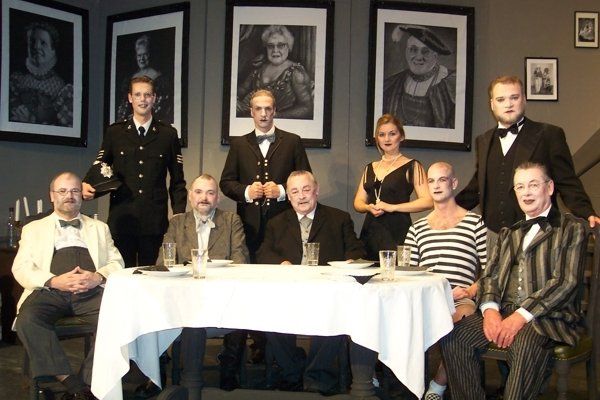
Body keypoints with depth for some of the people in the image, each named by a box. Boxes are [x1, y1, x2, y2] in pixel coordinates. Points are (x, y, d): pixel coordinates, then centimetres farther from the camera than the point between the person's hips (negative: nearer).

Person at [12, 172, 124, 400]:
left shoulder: (99, 228, 27)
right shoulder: (34, 229, 22)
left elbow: (117, 263, 17)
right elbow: (21, 269, 9)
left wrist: (98, 276, -7)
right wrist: (54, 281, -11)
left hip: (92, 292, 1)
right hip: (50, 291, 0)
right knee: (27, 320, -34)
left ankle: (86, 382, -23)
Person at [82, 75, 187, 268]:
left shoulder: (168, 134, 9)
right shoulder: (114, 132, 10)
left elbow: (177, 180, 10)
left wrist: (179, 214, 1)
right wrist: (86, 185, -10)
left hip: (155, 221, 0)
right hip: (121, 218, 0)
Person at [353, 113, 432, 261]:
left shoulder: (412, 166, 2)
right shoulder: (370, 168, 17)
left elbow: (427, 201, -9)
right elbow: (358, 202, 17)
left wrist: (392, 207, -12)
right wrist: (369, 208, -5)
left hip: (397, 234, -4)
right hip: (370, 232, 4)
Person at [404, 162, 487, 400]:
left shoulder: (474, 222, 12)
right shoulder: (417, 228, 23)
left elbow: (489, 269, 5)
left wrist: (470, 291, -11)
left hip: (460, 299, -2)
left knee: (461, 320, -37)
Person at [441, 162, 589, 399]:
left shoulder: (572, 229, 8)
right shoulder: (508, 234, 25)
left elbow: (566, 282, -5)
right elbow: (490, 276, 16)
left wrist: (521, 316, -15)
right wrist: (489, 309, -7)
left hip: (547, 316, -5)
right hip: (502, 311, 5)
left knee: (526, 344, -38)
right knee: (452, 337, -21)